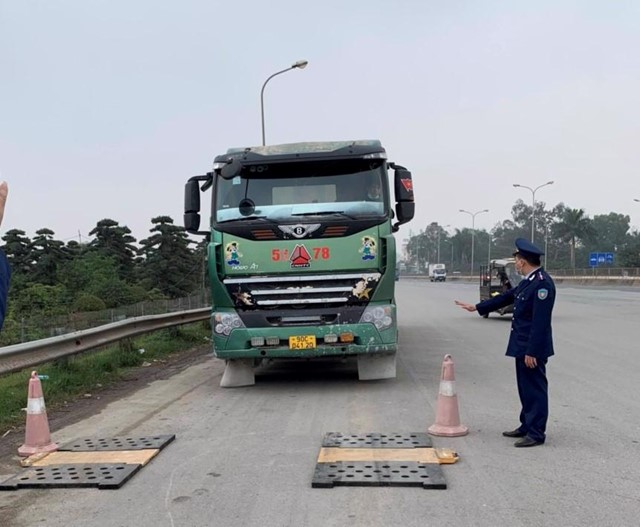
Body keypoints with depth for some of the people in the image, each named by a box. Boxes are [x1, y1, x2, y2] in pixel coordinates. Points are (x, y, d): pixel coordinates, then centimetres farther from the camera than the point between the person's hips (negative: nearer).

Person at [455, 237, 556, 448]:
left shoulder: (542, 284, -21)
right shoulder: (528, 281, 9)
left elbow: (540, 321, -24)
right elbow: (506, 297, 21)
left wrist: (532, 352, -23)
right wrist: (476, 307, 25)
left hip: (532, 348, -10)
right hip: (522, 345, 10)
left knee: (535, 388, -1)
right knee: (525, 387, 17)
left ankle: (536, 433, 7)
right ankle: (527, 426, 28)